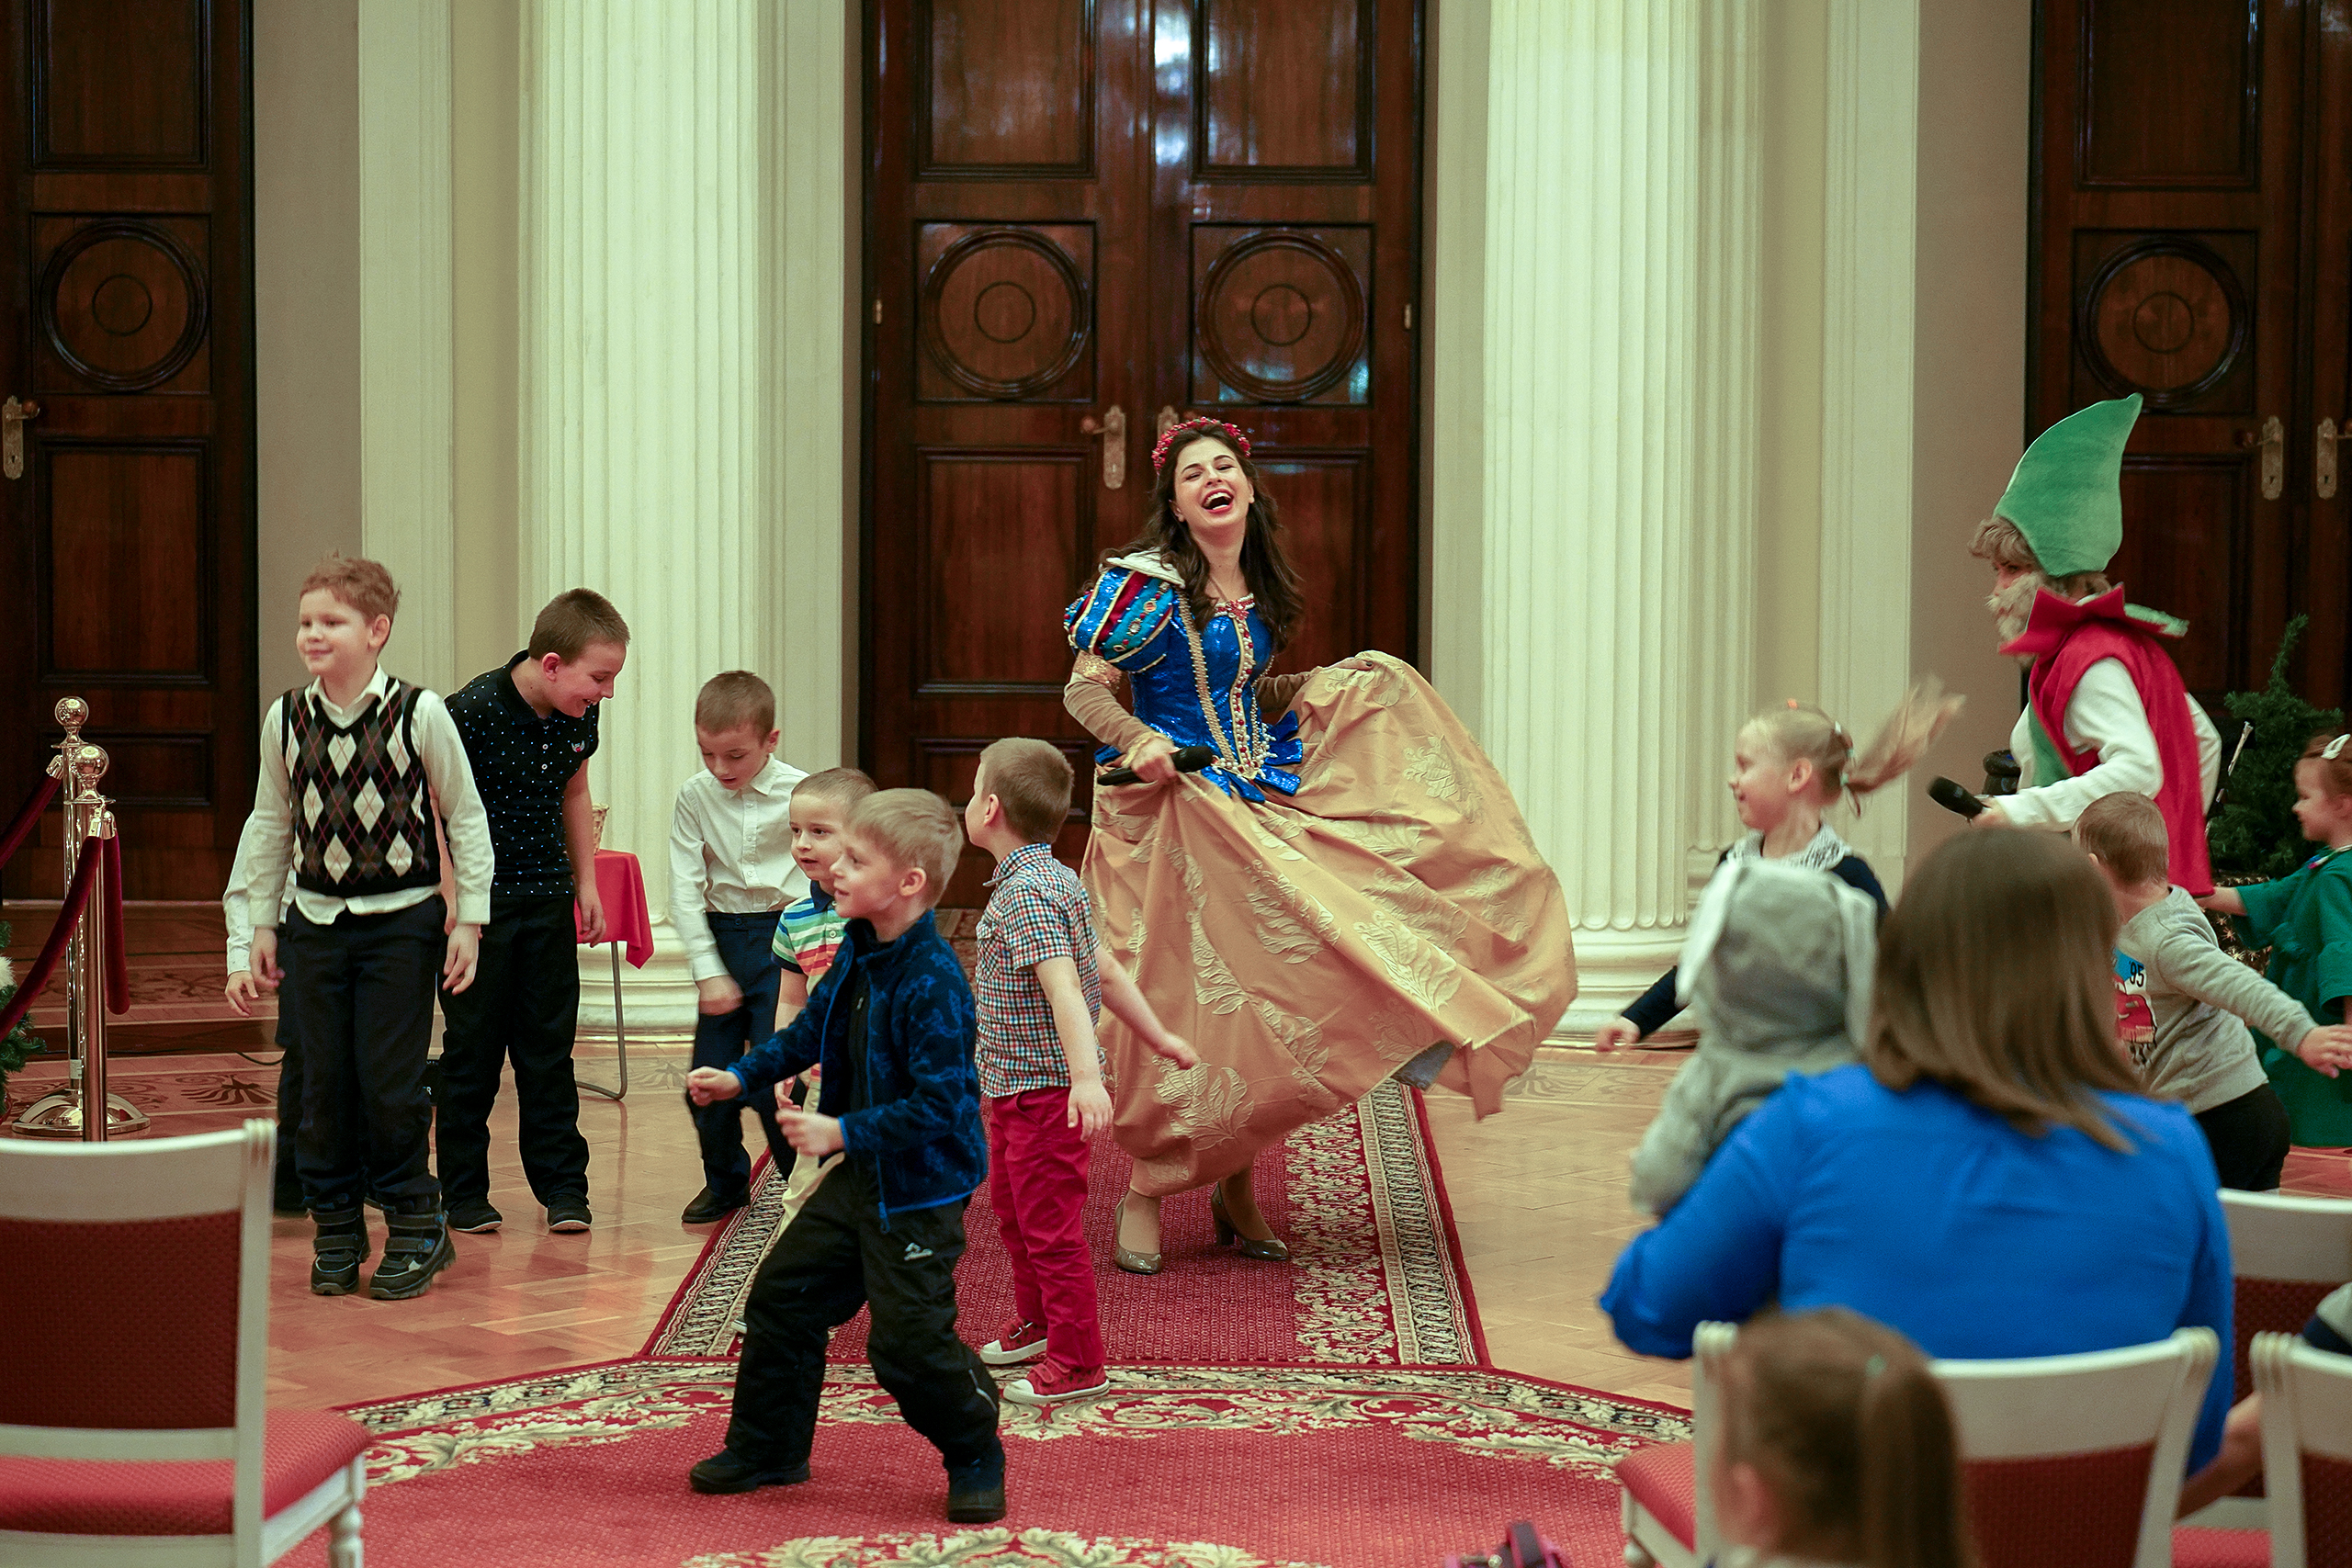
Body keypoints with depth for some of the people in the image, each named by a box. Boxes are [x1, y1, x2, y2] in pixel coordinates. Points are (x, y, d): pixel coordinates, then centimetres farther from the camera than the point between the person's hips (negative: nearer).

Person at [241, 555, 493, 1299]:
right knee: (323, 1082, 5)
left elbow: (465, 817, -1)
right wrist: (262, 923, 10)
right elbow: (270, 825, 11)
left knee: (391, 1081, -3)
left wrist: (469, 918, -3)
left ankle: (415, 1227, 13)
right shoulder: (285, 720, 1)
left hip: (401, 921, -3)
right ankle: (335, 1229, 19)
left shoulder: (420, 714, -9)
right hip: (314, 921, 3)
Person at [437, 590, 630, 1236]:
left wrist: (586, 884, 17)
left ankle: (562, 1184, 14)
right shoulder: (474, 712, -20)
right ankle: (465, 1192, 12)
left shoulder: (578, 717, -1)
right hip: (479, 900, -5)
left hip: (547, 897, 5)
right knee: (473, 1048, 2)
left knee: (549, 1044, 7)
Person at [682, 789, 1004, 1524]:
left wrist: (844, 1132, -27)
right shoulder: (858, 955, 3)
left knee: (908, 1341, -7)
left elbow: (940, 1103, -28)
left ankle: (976, 1460, 17)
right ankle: (767, 1448, 28)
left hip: (920, 1193, -9)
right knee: (783, 1293, 13)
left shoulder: (932, 984, -26)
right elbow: (813, 1031, 21)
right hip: (860, 1179, 9)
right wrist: (741, 1077, 14)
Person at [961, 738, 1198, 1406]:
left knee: (1050, 1225, -1)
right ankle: (1037, 1323, 42)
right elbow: (1107, 970, 15)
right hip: (1016, 1086, 10)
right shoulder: (1055, 880, 9)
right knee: (1012, 1207, 25)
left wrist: (1086, 1078, -43)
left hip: (1044, 1092, -10)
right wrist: (1158, 1038, 22)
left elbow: (1064, 984, -33)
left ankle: (1077, 1364, 9)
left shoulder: (1025, 892, -22)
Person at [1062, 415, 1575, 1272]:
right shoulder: (1147, 584, -10)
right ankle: (1143, 1193, 5)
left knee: (1266, 992, 4)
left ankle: (1237, 1188, 16)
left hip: (1259, 807, 7)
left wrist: (1338, 680, 16)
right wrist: (1138, 740, -26)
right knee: (1183, 1005, -7)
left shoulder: (1258, 588, 12)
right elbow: (1083, 689, -11)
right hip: (1174, 810, -7)